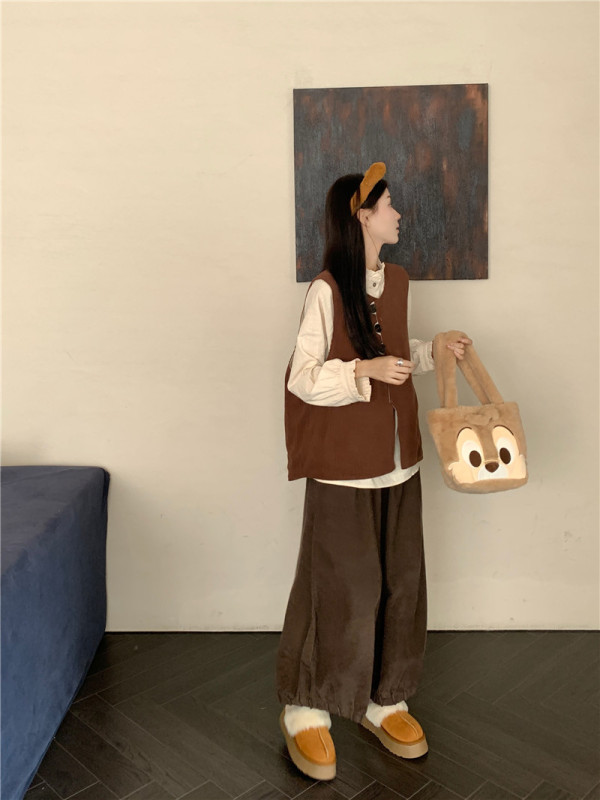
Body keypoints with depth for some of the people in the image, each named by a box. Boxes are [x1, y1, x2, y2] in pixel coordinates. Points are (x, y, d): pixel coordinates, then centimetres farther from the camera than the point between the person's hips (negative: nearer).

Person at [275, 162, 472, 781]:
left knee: (398, 583, 11)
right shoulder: (326, 290, -13)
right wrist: (366, 370, -25)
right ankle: (304, 709, 21)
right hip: (342, 466, -7)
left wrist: (436, 352, 7)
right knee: (339, 587, 0)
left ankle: (383, 700, 30)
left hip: (397, 459, 7)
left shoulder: (397, 281, 9)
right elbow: (301, 379, -13)